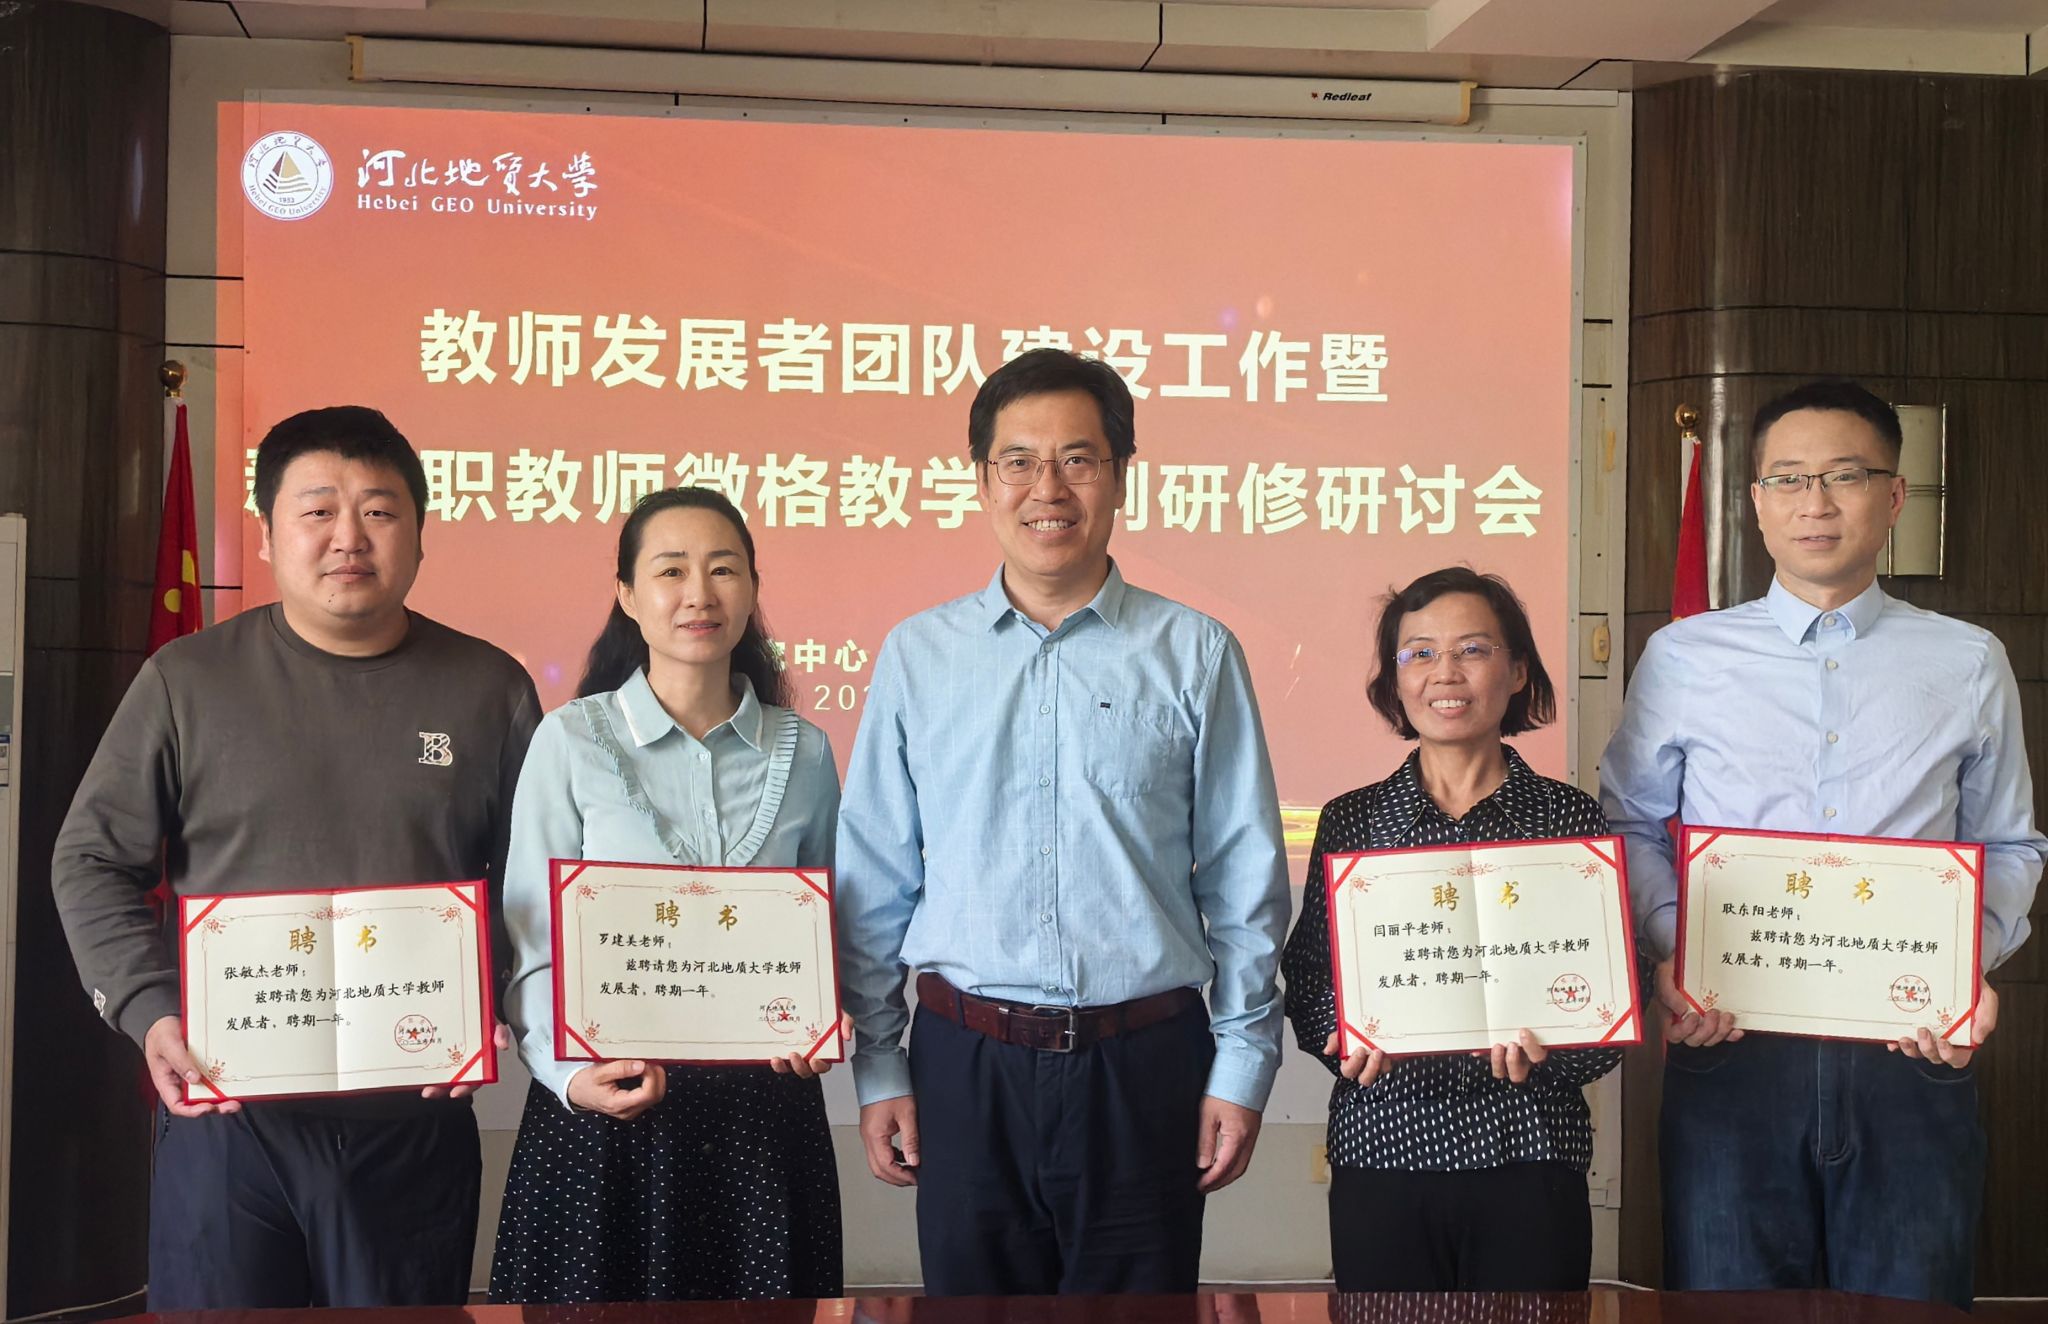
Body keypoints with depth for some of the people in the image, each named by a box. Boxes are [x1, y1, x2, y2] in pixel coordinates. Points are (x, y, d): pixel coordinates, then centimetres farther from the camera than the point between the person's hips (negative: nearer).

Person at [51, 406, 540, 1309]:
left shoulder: (490, 690, 4)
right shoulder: (188, 682, 3)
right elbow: (92, 863, 6)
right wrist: (149, 1012, -7)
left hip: (417, 1129, 1)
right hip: (226, 1119, 0)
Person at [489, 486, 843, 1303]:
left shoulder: (804, 752, 4)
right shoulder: (571, 739, -5)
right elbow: (531, 939, -5)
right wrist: (570, 1072, -19)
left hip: (762, 1106, 3)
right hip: (610, 1110, -2)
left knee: (756, 1302, 11)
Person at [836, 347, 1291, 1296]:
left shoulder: (1194, 655, 1)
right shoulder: (917, 656, 4)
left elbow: (1245, 884, 3)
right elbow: (871, 882, 7)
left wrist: (1242, 1065, 1)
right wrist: (878, 1068, 4)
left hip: (1142, 1069, -1)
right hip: (964, 1067, 1)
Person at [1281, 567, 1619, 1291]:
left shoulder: (1569, 816, 2)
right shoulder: (1351, 820, 5)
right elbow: (1306, 983, 6)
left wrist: (1544, 1049, -16)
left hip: (1528, 1158, 0)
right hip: (1383, 1153, 1)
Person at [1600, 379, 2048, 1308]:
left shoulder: (1969, 665, 10)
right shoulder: (1682, 658, 8)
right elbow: (1631, 823, 11)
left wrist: (1971, 962, -4)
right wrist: (1669, 947, -5)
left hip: (1912, 1050, 1)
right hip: (1728, 1049, 0)